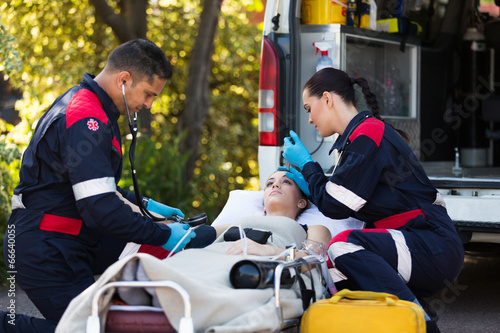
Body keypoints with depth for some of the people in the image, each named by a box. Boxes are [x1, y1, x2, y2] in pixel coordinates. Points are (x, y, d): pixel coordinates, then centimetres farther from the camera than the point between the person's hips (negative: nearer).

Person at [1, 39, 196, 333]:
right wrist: (163, 235, -18)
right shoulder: (86, 122, -23)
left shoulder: (82, 102, 12)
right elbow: (100, 208, -28)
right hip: (46, 252, -10)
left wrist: (144, 205, 15)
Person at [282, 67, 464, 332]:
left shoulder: (368, 134, -13)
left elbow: (335, 206, -13)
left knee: (344, 245, -32)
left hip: (435, 249, -10)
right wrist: (308, 184, 25)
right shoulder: (362, 134, 19)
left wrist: (305, 163, 2)